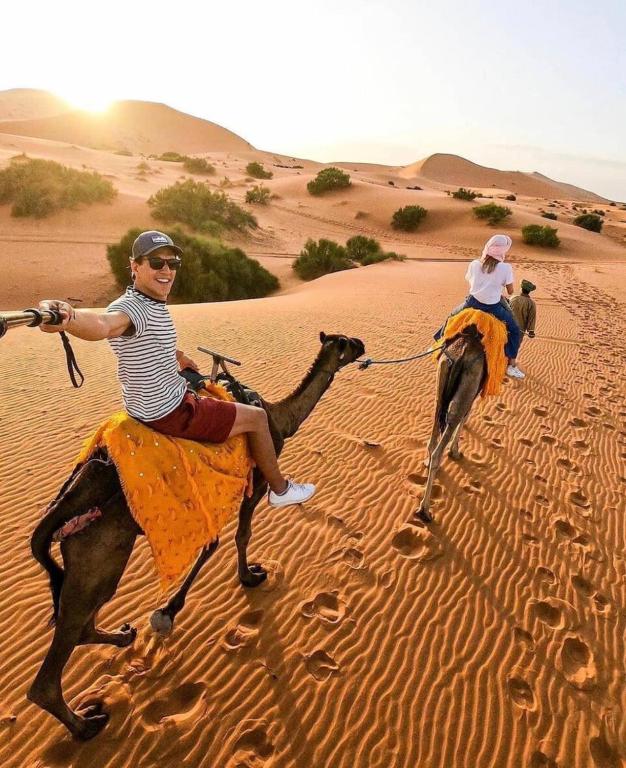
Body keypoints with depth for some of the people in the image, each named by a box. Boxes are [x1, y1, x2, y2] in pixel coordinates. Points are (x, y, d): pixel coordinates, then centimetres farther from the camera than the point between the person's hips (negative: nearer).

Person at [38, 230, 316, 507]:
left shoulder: (155, 304, 3)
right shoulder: (131, 306, -27)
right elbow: (104, 324, -51)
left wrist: (178, 356, 37)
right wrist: (68, 318, -71)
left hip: (158, 403, 10)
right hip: (169, 414, -10)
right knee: (256, 416, 1)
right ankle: (280, 489, 21)